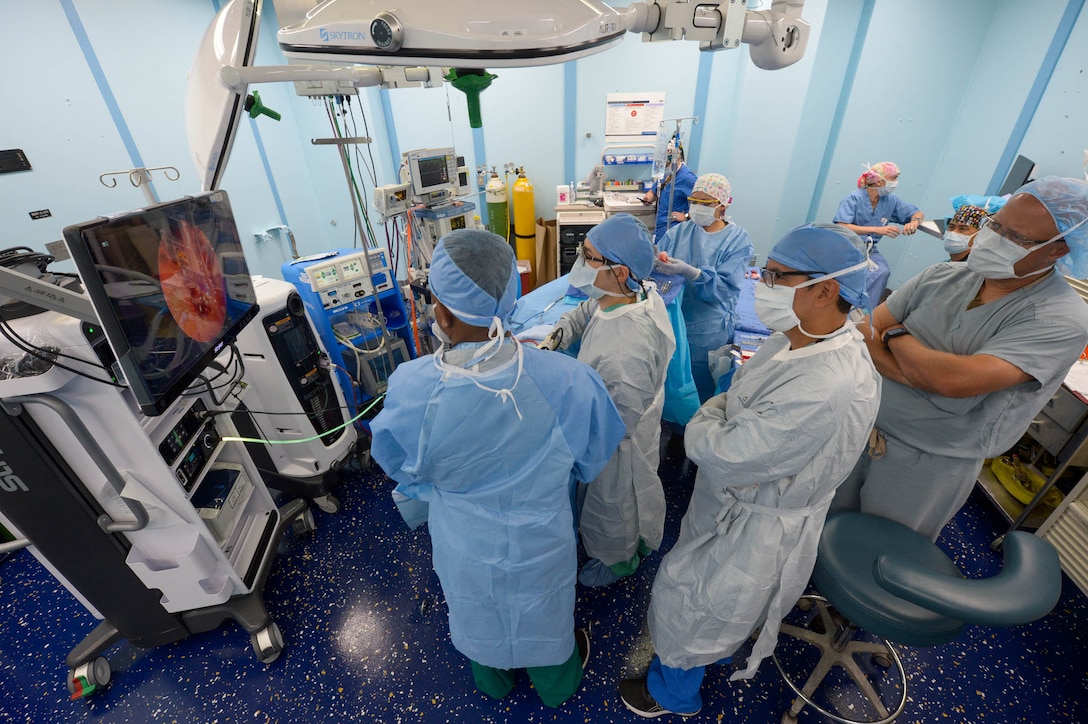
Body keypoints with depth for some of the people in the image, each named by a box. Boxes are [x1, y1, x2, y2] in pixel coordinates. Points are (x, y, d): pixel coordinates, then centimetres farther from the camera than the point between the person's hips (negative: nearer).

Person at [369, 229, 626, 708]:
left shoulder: (409, 388, -32)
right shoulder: (567, 380, -35)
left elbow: (397, 466, -10)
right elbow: (592, 460, -14)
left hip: (463, 547, 1)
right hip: (540, 547, 0)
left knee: (479, 618, 34)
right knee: (544, 615, 33)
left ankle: (492, 680, 67)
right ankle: (555, 685, 65)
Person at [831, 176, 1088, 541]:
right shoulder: (943, 276, -2)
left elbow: (955, 380, -31)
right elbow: (862, 334, -7)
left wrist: (896, 335, -13)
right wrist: (931, 375, -21)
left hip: (929, 464, -4)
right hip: (865, 426, 4)